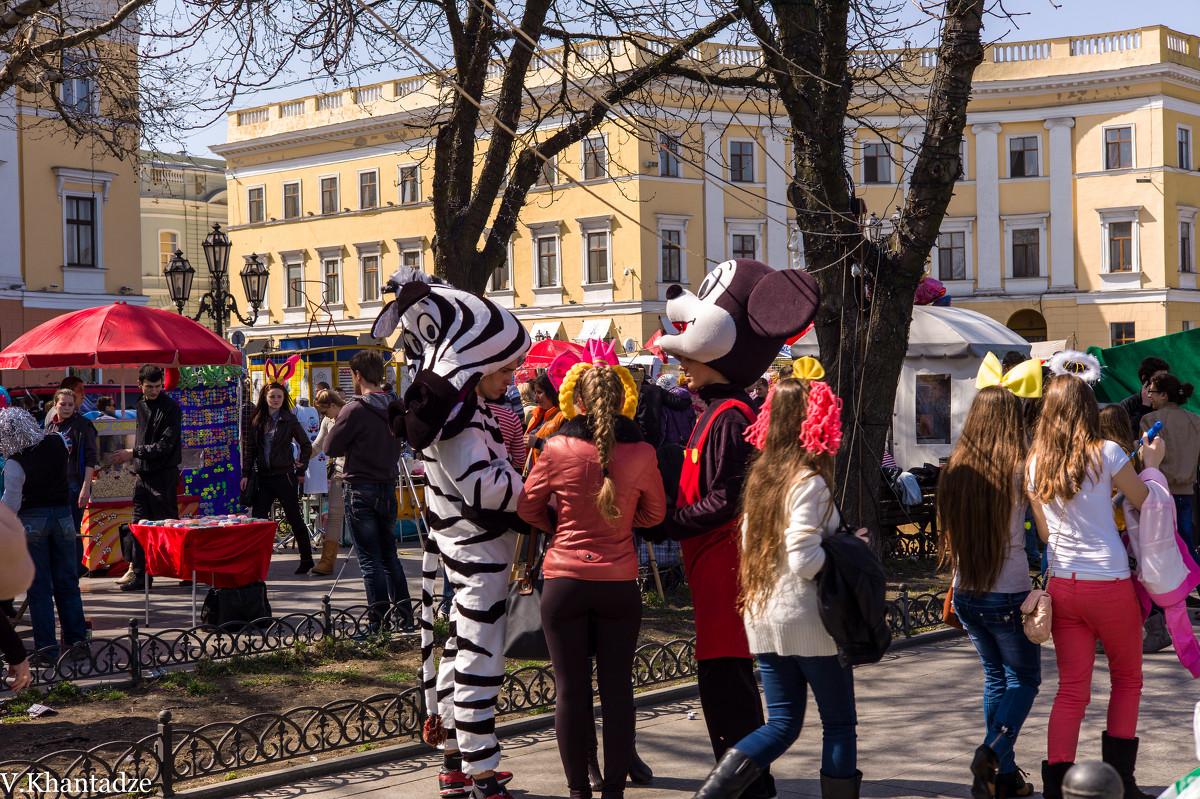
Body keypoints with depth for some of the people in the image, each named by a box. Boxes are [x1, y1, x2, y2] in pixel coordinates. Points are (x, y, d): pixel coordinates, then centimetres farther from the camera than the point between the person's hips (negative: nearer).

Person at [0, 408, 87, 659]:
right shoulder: (58, 442, -4)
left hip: (32, 520, -4)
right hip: (62, 514, 4)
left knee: (39, 585, 3)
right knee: (66, 580, 12)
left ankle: (47, 643, 3)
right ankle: (75, 636, 16)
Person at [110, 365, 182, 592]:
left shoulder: (170, 408, -9)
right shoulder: (141, 405, 14)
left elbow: (166, 444, -16)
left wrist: (134, 453, -17)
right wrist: (134, 463, 18)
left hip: (164, 473, -7)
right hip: (142, 472, 7)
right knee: (140, 523, 5)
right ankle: (138, 572, 9)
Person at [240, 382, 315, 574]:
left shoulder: (290, 420, -2)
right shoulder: (257, 421, 8)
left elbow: (306, 445, 4)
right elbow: (250, 449, 11)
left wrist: (301, 470, 1)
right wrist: (246, 473, 4)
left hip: (285, 476, -4)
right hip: (264, 477, 4)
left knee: (294, 519, 2)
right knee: (257, 518, 0)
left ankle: (307, 559, 12)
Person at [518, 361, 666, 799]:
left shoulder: (557, 449, -8)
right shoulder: (641, 453, -5)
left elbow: (527, 507, 6)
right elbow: (655, 512, 10)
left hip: (564, 581, -1)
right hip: (619, 583, 1)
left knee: (570, 690, 7)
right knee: (617, 689, 9)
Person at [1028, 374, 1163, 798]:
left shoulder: (1035, 463, 3)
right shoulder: (1105, 453, -10)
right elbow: (1145, 503, 4)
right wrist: (1151, 462, 18)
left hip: (1061, 585, 4)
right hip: (1109, 583, -3)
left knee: (1071, 689, 8)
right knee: (1127, 679, 17)